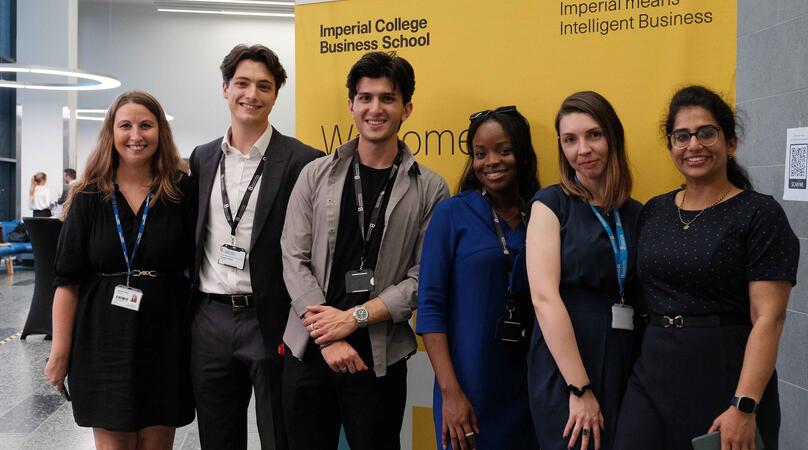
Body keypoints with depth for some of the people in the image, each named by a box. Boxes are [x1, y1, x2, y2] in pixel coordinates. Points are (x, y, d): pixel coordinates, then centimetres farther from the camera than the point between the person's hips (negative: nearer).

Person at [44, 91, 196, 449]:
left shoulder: (182, 193, -1)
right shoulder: (88, 198, 0)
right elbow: (68, 281, 0)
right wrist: (60, 352, -3)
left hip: (164, 339, 0)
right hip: (105, 340, 0)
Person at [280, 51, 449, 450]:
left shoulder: (430, 189, -1)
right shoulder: (317, 175, 3)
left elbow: (424, 278, -6)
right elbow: (294, 260, -2)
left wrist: (354, 317, -13)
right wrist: (328, 336, -11)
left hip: (380, 358, -1)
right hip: (308, 351, 2)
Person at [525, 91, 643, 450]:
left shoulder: (636, 214, 9)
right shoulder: (551, 204, -4)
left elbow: (643, 299, 13)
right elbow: (545, 297, -14)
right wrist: (581, 389, -18)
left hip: (626, 364, 5)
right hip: (564, 364, -5)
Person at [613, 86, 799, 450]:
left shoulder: (760, 214, -6)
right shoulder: (653, 212, 9)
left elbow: (768, 318, -12)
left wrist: (744, 407, -21)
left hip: (726, 379, -4)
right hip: (651, 378, 4)